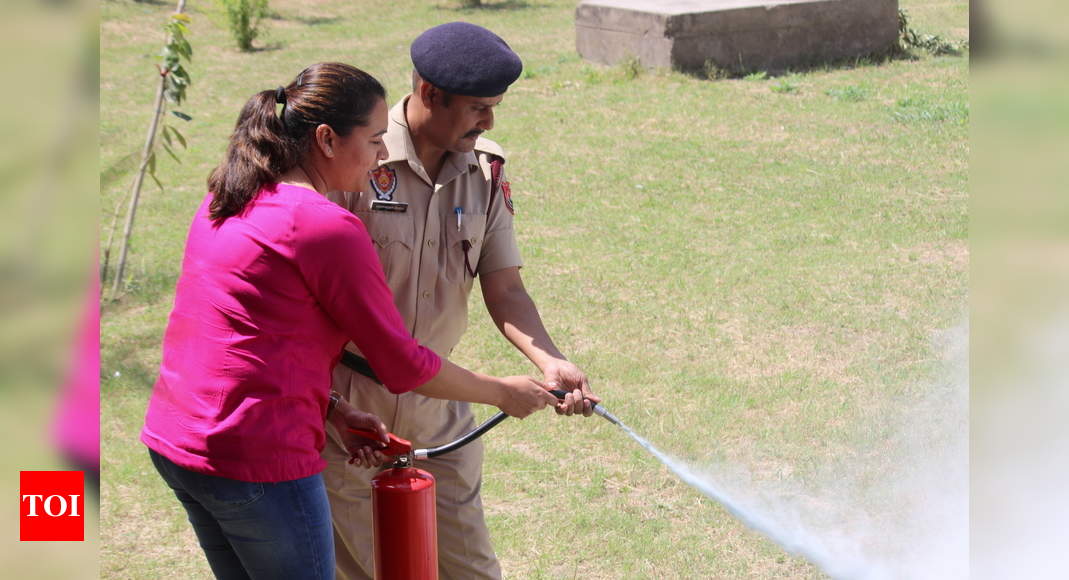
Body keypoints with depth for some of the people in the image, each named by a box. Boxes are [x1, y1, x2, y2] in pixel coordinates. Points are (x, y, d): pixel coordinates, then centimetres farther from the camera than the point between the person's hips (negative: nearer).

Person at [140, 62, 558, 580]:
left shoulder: (226, 202, 9)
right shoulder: (327, 227, -17)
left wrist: (332, 409, 10)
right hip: (254, 459, -9)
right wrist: (503, 393, 3)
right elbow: (403, 366, -11)